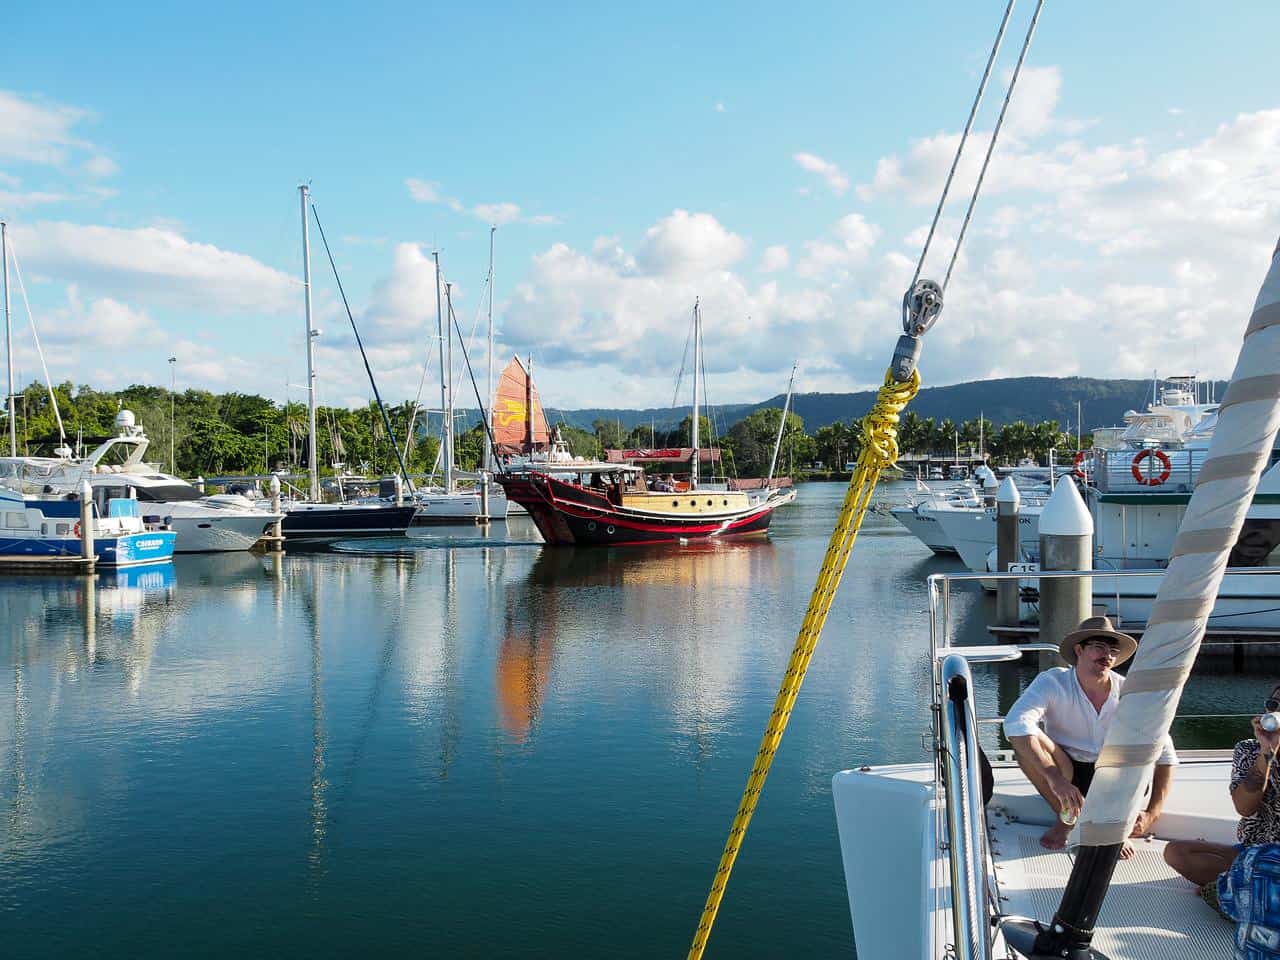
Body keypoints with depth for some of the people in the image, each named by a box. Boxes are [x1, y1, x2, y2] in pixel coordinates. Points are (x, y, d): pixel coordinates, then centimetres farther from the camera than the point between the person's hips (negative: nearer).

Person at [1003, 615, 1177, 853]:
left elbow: (1166, 755, -11)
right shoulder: (1054, 682, -18)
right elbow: (1016, 723, -37)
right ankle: (1065, 818, -10)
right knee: (1026, 741, -30)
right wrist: (1056, 779, -46)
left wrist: (1152, 815, -23)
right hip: (1066, 773, -1)